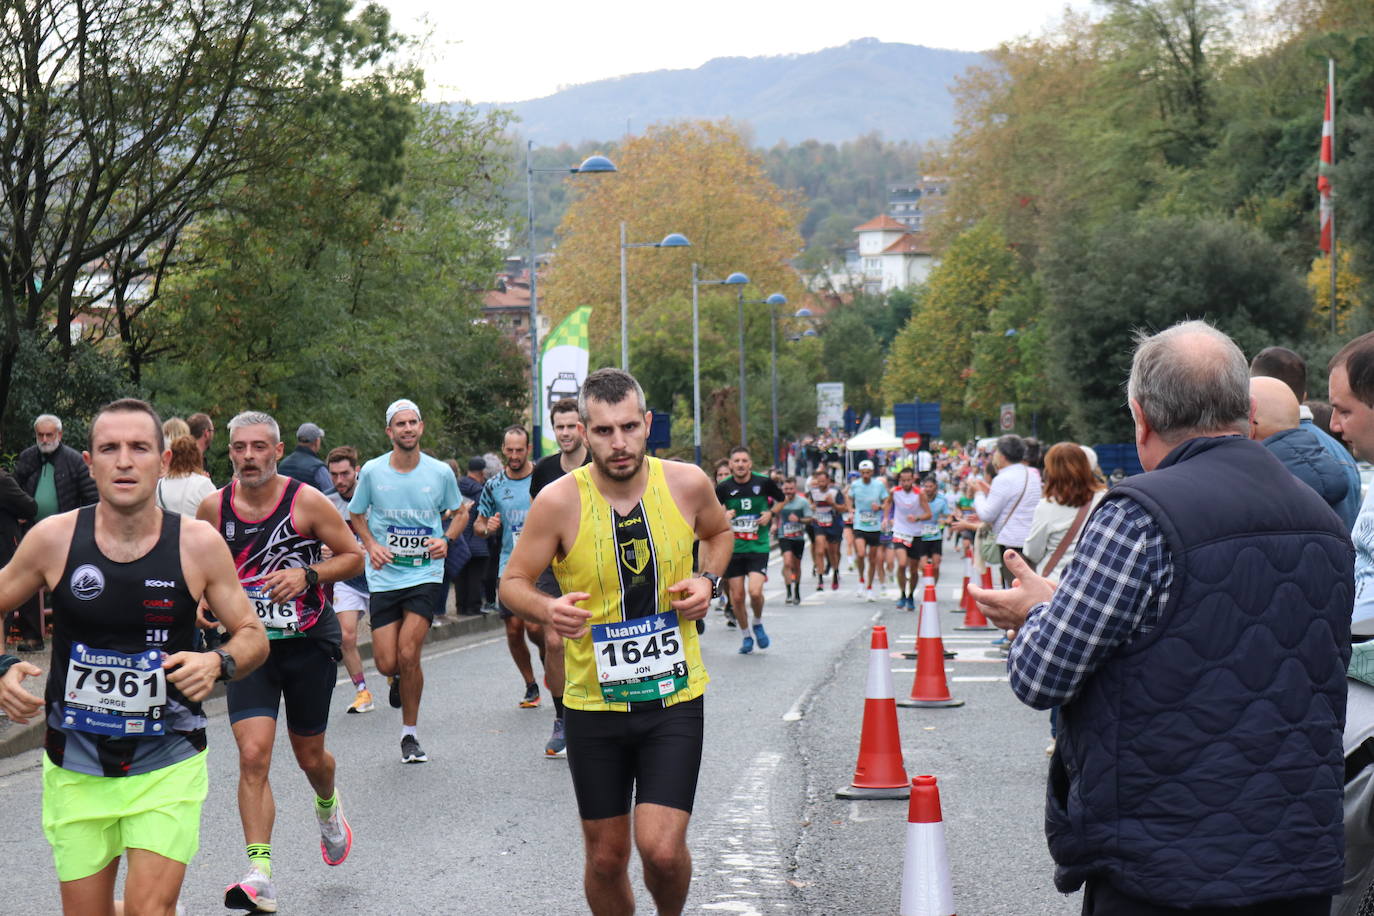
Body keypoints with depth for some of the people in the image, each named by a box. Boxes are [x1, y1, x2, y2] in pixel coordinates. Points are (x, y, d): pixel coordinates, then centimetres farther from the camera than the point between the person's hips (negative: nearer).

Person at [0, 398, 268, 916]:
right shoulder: (54, 538, -7)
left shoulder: (199, 544, -8)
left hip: (169, 765, -1)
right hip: (75, 767, 2)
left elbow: (253, 636, 2)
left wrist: (219, 663, -19)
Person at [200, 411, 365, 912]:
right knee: (253, 756, -16)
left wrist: (307, 575, -19)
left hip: (308, 643, -1)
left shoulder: (307, 501, -11)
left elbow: (353, 556, -4)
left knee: (309, 756, 14)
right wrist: (205, 597, -3)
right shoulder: (214, 507, -3)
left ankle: (328, 806, 51)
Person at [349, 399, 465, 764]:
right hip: (383, 577, 1)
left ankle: (410, 735, 6)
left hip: (424, 573, -1)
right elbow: (356, 515, 14)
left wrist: (446, 540, -5)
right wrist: (371, 545, -4)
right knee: (387, 663, -4)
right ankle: (400, 679, 36)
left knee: (408, 655, -12)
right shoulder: (372, 471, -1)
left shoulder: (440, 472, -1)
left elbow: (459, 513, 15)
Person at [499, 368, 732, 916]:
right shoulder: (560, 501, -12)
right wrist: (548, 610, -24)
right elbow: (511, 583, -3)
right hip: (594, 704, 0)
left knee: (662, 849, -12)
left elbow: (719, 532, 17)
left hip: (675, 697, 0)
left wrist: (708, 581, -3)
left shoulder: (686, 484, -5)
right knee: (606, 857, 8)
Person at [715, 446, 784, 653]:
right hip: (733, 548, 2)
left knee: (755, 591, -18)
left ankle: (758, 624, 12)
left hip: (758, 547, -2)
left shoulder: (764, 483, -5)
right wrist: (723, 516, -11)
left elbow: (782, 499, 14)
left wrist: (770, 513, -3)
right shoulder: (724, 487, -3)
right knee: (737, 597, 3)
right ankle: (746, 635, 24)